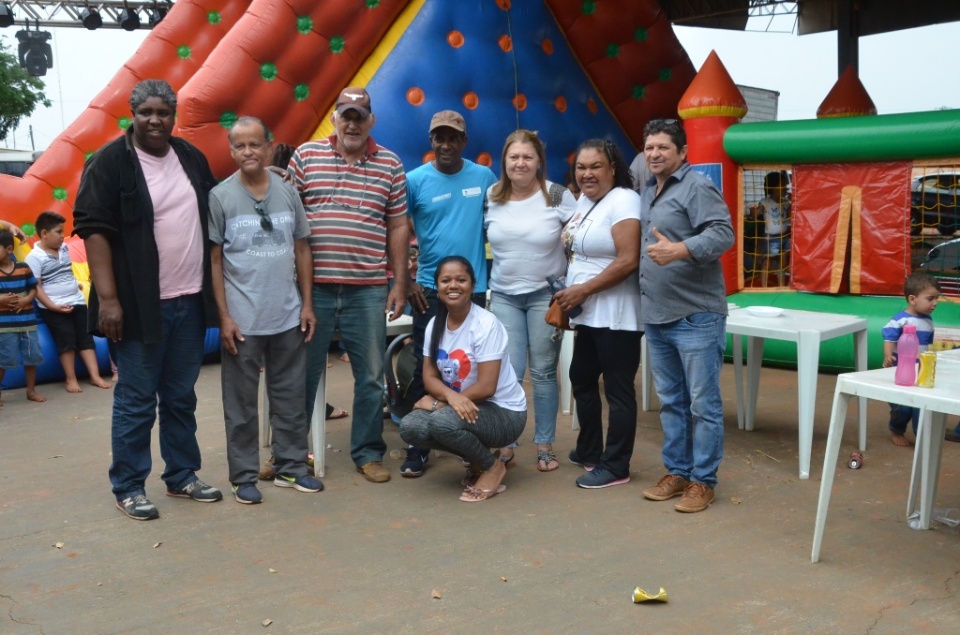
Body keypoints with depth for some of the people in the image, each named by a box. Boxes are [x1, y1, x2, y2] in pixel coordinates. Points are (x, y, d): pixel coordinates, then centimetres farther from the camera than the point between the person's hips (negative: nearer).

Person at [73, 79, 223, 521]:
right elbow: (93, 228, -12)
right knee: (136, 401, 2)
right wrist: (107, 298, -19)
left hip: (190, 301, 5)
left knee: (181, 397, 14)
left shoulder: (191, 158, 10)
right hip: (140, 305, -5)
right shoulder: (110, 162, -7)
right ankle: (128, 488, 14)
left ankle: (182, 476, 26)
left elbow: (213, 216, 19)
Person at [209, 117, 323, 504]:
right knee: (241, 403, 5)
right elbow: (213, 260, -3)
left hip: (288, 317, 3)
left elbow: (302, 250, 9)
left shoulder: (288, 193, 4)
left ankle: (291, 467, 25)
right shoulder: (220, 197, -4)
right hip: (242, 320, -3)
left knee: (290, 397, 12)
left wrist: (307, 304, 6)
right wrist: (224, 316, -8)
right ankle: (244, 476, 16)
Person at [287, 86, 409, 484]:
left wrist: (400, 283, 5)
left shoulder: (390, 165, 6)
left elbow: (398, 227, 8)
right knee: (302, 372, 9)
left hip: (367, 290, 1)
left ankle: (368, 454, 23)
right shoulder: (306, 156, 3)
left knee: (371, 376, 8)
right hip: (313, 286, -1)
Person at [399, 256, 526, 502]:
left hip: (504, 412, -6)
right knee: (409, 427, -17)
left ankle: (492, 467, -3)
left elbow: (486, 387, -22)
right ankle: (476, 457, 7)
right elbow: (429, 377, -2)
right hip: (457, 406, 7)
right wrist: (450, 395, -25)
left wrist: (439, 401, -16)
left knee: (444, 421, -32)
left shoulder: (486, 325, -19)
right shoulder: (435, 325, 1)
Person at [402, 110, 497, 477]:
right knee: (426, 369, 3)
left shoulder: (484, 177, 1)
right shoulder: (415, 180, -3)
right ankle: (417, 451, 12)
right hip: (430, 290, -1)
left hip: (475, 288, 1)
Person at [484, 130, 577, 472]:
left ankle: (545, 446, 17)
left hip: (546, 294, -2)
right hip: (503, 296, 2)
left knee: (543, 372, 5)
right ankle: (504, 445, 11)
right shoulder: (491, 197, 1)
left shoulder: (559, 196, -7)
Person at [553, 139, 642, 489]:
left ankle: (615, 467, 9)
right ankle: (589, 451, 34)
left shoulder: (623, 201, -15)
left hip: (616, 316, -10)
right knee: (582, 381, 19)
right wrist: (568, 296, 8)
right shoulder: (583, 200, 13)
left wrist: (583, 290, -19)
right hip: (588, 314, 10)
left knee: (618, 390, -1)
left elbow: (628, 261, -23)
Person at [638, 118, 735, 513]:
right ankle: (676, 472, 26)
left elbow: (722, 234, -21)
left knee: (703, 404, 1)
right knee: (670, 402, 15)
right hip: (656, 316, 8)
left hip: (696, 316, -8)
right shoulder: (647, 191, 15)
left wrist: (680, 251, -37)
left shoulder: (697, 188, -9)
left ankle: (702, 480, 10)